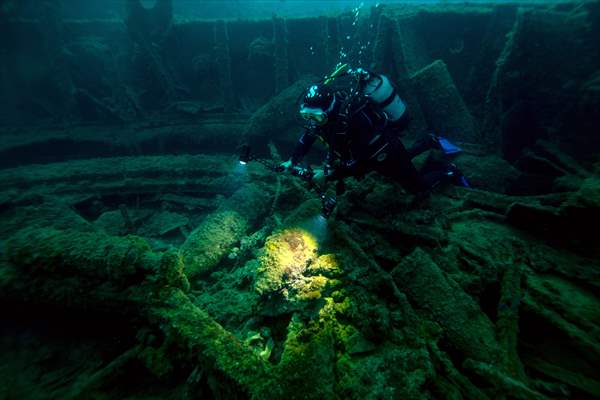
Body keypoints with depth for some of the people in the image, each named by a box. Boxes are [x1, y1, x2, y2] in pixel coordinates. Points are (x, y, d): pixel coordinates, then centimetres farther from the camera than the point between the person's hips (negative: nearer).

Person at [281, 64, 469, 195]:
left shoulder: (355, 117, -41)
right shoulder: (326, 102, -20)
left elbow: (361, 161, -37)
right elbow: (309, 134, -7)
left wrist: (329, 175, -35)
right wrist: (293, 160, -14)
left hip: (385, 150, -7)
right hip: (373, 146, 7)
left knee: (417, 186, 11)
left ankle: (447, 171, 34)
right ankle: (430, 142, 44)